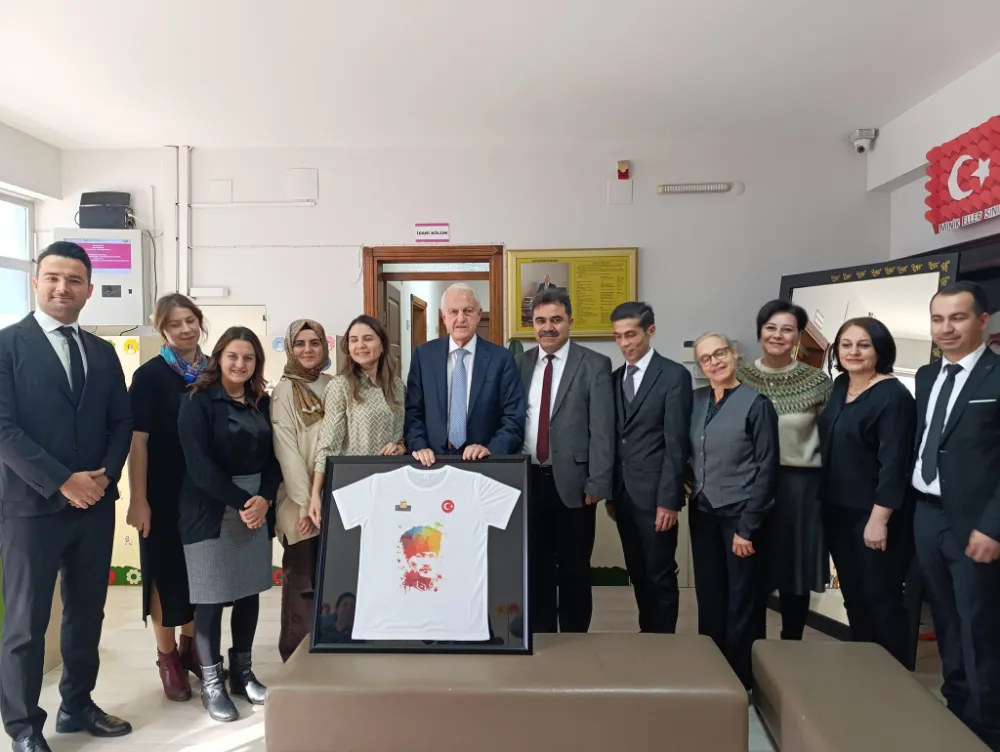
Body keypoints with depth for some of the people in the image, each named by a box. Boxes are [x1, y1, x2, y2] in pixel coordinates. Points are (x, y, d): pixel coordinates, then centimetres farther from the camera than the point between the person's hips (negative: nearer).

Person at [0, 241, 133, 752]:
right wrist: (62, 482, -17)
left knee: (87, 613, 15)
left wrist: (105, 474, -6)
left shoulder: (102, 352, 11)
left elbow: (121, 421, 10)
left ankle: (77, 706, 32)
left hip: (96, 504, 5)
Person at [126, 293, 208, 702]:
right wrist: (138, 500, -14)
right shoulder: (149, 375, -9)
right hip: (165, 493, -4)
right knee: (166, 571, 9)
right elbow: (138, 441, -10)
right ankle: (167, 657, 25)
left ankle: (190, 646, 34)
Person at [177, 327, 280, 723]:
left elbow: (272, 458, 7)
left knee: (250, 590, 10)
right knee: (212, 595, 2)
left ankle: (242, 672, 27)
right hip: (211, 512, -5)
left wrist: (264, 499, -10)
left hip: (257, 509, 5)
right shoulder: (198, 401, -6)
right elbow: (199, 464, -15)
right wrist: (241, 502, -17)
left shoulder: (263, 403, 9)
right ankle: (211, 682, 18)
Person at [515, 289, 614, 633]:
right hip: (528, 481, 4)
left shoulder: (594, 365, -5)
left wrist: (598, 484, -12)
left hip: (572, 481, -3)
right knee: (535, 566, 14)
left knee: (574, 569, 10)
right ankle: (540, 636, 31)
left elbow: (602, 429, -8)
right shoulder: (518, 364, 7)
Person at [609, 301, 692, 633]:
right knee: (638, 574, 16)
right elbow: (614, 438, 10)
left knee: (661, 576, 5)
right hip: (623, 494, 6)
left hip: (654, 494, -6)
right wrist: (610, 492, 8)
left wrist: (669, 500, -15)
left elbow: (676, 443, -12)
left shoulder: (674, 375, -7)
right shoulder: (615, 378, 11)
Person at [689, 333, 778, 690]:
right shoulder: (696, 400, 4)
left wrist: (747, 527, -14)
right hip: (703, 513, 5)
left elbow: (767, 469, -12)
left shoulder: (756, 403, -11)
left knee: (742, 600, 9)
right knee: (708, 596, 14)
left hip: (739, 514, -5)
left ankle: (739, 676, 26)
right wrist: (687, 480, -1)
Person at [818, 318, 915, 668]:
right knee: (853, 595, 16)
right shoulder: (839, 387, 7)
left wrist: (879, 518, -20)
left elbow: (894, 462, -18)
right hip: (838, 510, 7)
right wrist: (826, 502, 12)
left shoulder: (893, 395, -15)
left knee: (881, 598, 5)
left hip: (874, 515, -7)